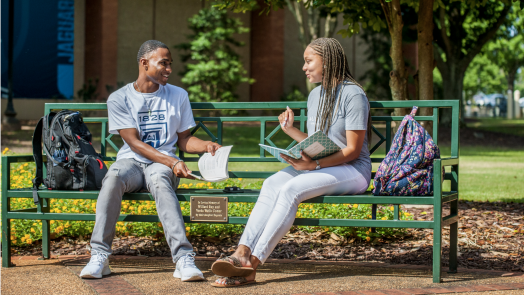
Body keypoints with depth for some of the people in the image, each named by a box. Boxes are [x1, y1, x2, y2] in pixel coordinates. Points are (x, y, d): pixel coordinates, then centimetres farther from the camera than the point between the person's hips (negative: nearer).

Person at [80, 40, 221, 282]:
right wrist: (172, 162, -17)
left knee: (160, 180, -37)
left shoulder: (178, 96, 13)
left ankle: (183, 259, -50)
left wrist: (206, 146, -9)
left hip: (164, 164, 1)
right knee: (113, 178, -37)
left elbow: (184, 140, 14)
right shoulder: (119, 99, 3)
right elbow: (134, 143, -6)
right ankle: (99, 257, -35)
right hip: (131, 161, 0)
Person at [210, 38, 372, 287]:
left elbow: (352, 150, -14)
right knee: (271, 185, -22)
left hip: (352, 171, -7)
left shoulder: (353, 95, -10)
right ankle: (242, 253, -37)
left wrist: (314, 165, -25)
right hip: (317, 166, 7)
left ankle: (252, 264, -35)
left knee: (291, 189, -31)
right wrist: (291, 130, 3)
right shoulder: (315, 95, 16)